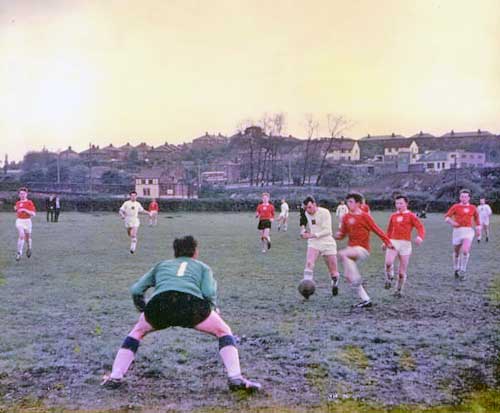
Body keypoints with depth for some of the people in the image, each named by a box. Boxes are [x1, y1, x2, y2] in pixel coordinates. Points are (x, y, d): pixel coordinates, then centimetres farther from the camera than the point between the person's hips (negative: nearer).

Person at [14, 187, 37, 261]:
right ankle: (19, 253, -16)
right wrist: (16, 209, 2)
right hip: (19, 221, 1)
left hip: (27, 221, -1)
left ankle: (29, 248, 45)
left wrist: (24, 210, -21)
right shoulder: (18, 203, 8)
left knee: (27, 237, 13)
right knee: (21, 236, -19)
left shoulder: (30, 202, -5)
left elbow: (33, 214, -13)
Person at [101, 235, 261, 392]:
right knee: (224, 332, 21)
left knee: (137, 332, 32)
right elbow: (209, 293, 9)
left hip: (158, 304, 2)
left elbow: (136, 290, 27)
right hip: (191, 303, -2)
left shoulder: (161, 265, 36)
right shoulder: (203, 267, 30)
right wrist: (212, 310, 27)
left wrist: (145, 312, 41)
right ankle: (235, 378, 6)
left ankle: (115, 377, 25)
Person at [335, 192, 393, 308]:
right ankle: (365, 300, 10)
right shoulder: (346, 217, 10)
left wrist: (388, 242, -7)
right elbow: (343, 233, 16)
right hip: (352, 248, 7)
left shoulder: (364, 216, -8)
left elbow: (377, 230, -6)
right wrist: (338, 235, -7)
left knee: (342, 254, -32)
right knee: (348, 276, 1)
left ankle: (357, 279, -22)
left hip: (362, 249, -7)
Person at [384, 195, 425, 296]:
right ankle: (389, 279, 0)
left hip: (405, 243, -2)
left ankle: (399, 290, 21)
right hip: (393, 242, 2)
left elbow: (420, 227, -8)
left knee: (402, 271, 2)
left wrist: (420, 237, -27)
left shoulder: (411, 216, 2)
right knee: (388, 262, -27)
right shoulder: (393, 216, 14)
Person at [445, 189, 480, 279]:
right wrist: (452, 222, -20)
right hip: (457, 230, 0)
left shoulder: (473, 208, 8)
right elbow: (446, 217, -2)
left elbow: (476, 217, 25)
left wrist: (478, 228, 17)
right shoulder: (455, 207, 0)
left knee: (465, 250, -20)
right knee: (456, 252, 10)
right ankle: (456, 270, 33)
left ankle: (462, 271, -7)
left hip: (468, 230, 0)